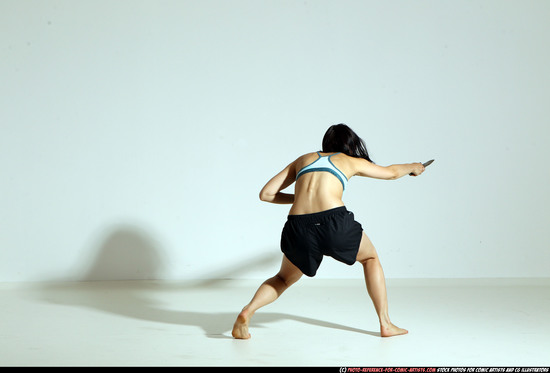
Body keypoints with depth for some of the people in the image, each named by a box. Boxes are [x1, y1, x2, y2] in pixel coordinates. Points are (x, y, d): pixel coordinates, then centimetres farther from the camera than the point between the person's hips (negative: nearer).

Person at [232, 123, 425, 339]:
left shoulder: (302, 160, 26)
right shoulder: (350, 161, 22)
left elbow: (266, 194, 22)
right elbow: (391, 172, 39)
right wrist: (412, 167, 59)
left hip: (299, 227, 2)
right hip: (334, 222, -2)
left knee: (284, 279, 27)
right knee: (371, 258, 27)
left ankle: (247, 312, 1)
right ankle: (385, 324, 23)